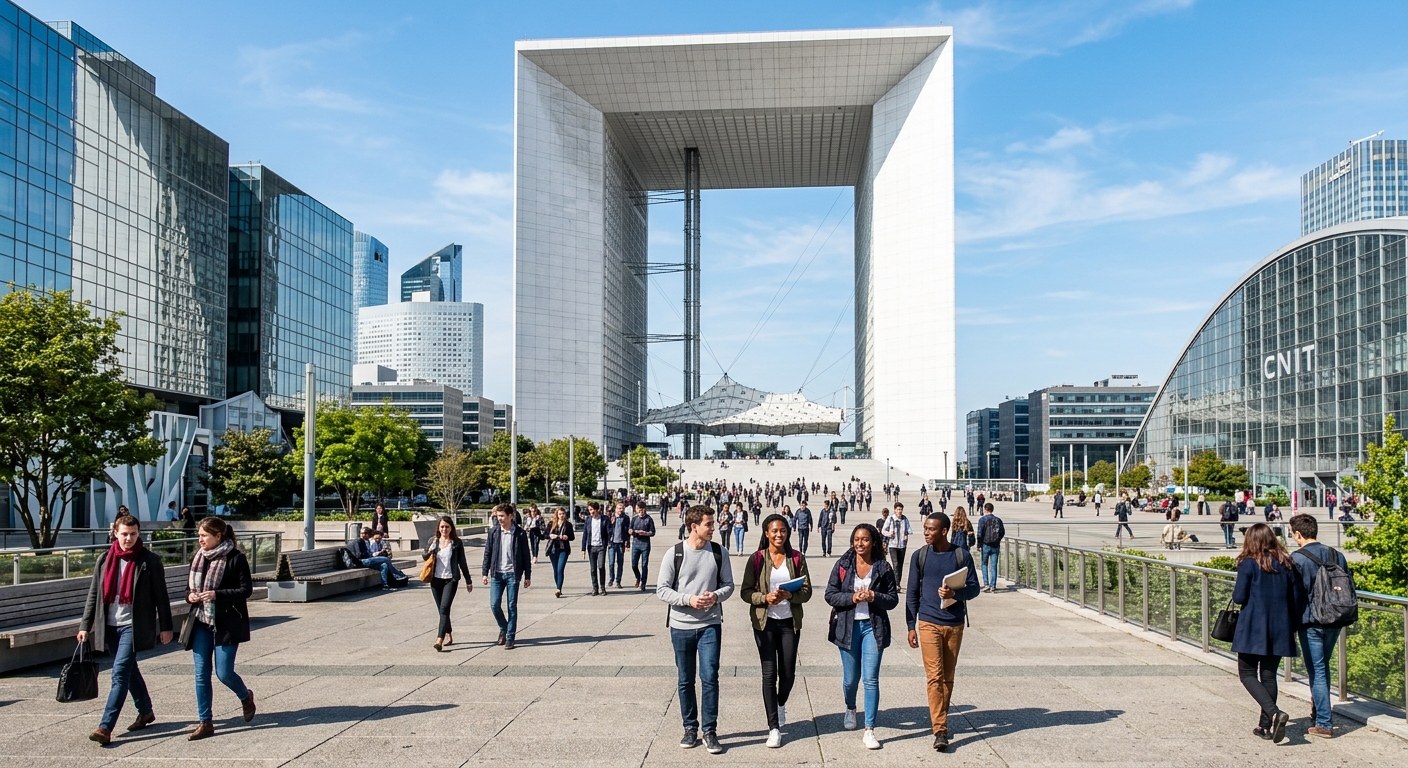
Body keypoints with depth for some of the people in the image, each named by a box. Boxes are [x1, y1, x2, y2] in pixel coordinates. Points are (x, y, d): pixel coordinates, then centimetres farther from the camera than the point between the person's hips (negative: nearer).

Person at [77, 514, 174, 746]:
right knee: (129, 671, 16)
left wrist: (165, 627, -4)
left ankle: (105, 727, -13)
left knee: (120, 674, -12)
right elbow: (94, 594, 11)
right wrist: (85, 626, 6)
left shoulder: (150, 561, -5)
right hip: (109, 626, 5)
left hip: (134, 626, -5)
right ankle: (146, 712, 32)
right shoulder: (104, 560, 7)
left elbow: (161, 596, -3)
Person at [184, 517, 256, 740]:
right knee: (201, 674, 4)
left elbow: (246, 589, -11)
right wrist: (190, 595, -6)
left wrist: (217, 594, -23)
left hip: (226, 623, -5)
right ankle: (206, 722, 14)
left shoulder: (235, 558, -10)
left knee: (224, 672, -3)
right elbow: (189, 586, 17)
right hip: (201, 622, 5)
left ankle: (246, 697, 28)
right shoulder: (198, 557, 7)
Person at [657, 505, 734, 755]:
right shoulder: (675, 553, -6)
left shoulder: (718, 552, 0)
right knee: (685, 680, 9)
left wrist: (716, 596, -15)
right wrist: (688, 599, -19)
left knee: (709, 677, -5)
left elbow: (728, 584, 6)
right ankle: (690, 727, 25)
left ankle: (710, 731, 7)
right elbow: (661, 589, -5)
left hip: (710, 625, 0)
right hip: (681, 626, 0)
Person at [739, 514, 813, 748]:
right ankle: (774, 728, 6)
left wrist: (790, 595, -19)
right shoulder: (757, 559, -3)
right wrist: (765, 597, -20)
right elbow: (745, 592, -3)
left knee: (788, 672, 8)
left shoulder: (797, 559, 1)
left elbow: (807, 591, 0)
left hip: (790, 622, 2)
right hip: (765, 622, -2)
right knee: (769, 673, -2)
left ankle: (780, 704, 41)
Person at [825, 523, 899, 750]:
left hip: (873, 627, -1)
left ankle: (869, 731, 1)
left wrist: (873, 597, -16)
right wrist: (852, 597, -17)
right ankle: (850, 709, 45)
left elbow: (893, 599, 1)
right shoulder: (843, 565, -1)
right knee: (850, 678, 13)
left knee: (871, 679, -6)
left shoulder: (883, 568, -1)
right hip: (848, 626, 1)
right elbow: (830, 595, -2)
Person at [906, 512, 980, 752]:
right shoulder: (919, 556, 1)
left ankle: (941, 718, 27)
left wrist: (955, 593, -19)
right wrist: (911, 626, 2)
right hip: (928, 623, -1)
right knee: (935, 676, -9)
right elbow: (912, 593, 5)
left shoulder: (961, 555, -1)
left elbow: (974, 587, 2)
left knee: (948, 677, 11)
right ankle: (940, 730, -9)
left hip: (954, 624, 1)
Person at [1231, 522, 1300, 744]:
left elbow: (1239, 597, -13)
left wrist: (1236, 593, 10)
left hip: (1253, 628, -5)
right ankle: (1266, 725, 17)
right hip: (1279, 629, 5)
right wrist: (1293, 627, 17)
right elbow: (1295, 599, 8)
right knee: (1269, 675, 13)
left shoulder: (1248, 564, -9)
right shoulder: (1286, 564, 5)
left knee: (1248, 674, 4)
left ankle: (1274, 713, -17)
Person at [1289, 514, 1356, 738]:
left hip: (1311, 623, -6)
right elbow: (1351, 586, 10)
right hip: (1335, 621, 6)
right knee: (1323, 668, 21)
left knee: (1317, 672, 1)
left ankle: (1323, 724, 2)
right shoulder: (1336, 555, 4)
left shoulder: (1297, 559, -14)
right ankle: (1318, 714, 31)